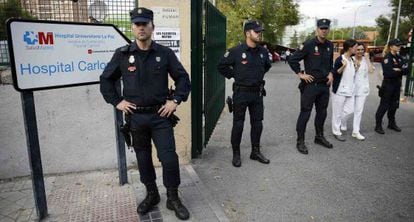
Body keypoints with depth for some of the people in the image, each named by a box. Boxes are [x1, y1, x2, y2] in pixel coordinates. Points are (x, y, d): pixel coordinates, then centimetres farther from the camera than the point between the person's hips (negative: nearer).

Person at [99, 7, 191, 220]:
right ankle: (151, 195, 33)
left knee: (169, 157, -3)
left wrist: (175, 100, -5)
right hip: (135, 117, 2)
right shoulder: (122, 54, 0)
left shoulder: (165, 53, -2)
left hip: (160, 115, -1)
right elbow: (105, 80, 10)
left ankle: (173, 198, 17)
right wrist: (116, 101, 1)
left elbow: (183, 78, 5)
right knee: (143, 158, 13)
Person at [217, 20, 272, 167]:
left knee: (257, 123, 11)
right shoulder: (236, 51, -11)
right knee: (238, 124, 2)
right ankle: (236, 154, 15)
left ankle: (255, 152, 26)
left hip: (257, 93, 5)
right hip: (241, 93, -5)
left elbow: (267, 65, 25)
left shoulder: (263, 51, 5)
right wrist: (234, 76, -2)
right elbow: (221, 66, -4)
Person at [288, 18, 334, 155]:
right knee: (305, 113, -2)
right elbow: (292, 60, -12)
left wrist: (330, 73, 9)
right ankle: (300, 142, 7)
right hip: (310, 84, -7)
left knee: (322, 112, 16)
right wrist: (301, 74, -12)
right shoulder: (309, 45, -12)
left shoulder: (330, 45, 9)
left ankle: (319, 137, 32)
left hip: (324, 85, 7)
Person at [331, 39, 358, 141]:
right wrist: (343, 66, -26)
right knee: (337, 112, 2)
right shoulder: (339, 59, -13)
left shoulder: (352, 59, 11)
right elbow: (334, 74, -14)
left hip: (350, 90, 7)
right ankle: (336, 132, 13)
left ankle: (339, 124, 29)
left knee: (349, 111, 6)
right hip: (339, 90, -7)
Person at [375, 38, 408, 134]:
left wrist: (397, 70, -16)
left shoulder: (399, 58, 11)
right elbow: (389, 73, -23)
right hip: (388, 85, -7)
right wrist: (400, 71, -9)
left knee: (394, 105, 15)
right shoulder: (387, 58, -12)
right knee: (384, 105, -3)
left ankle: (392, 123, 29)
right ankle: (378, 125, 5)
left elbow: (406, 70, 1)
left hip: (397, 85, 7)